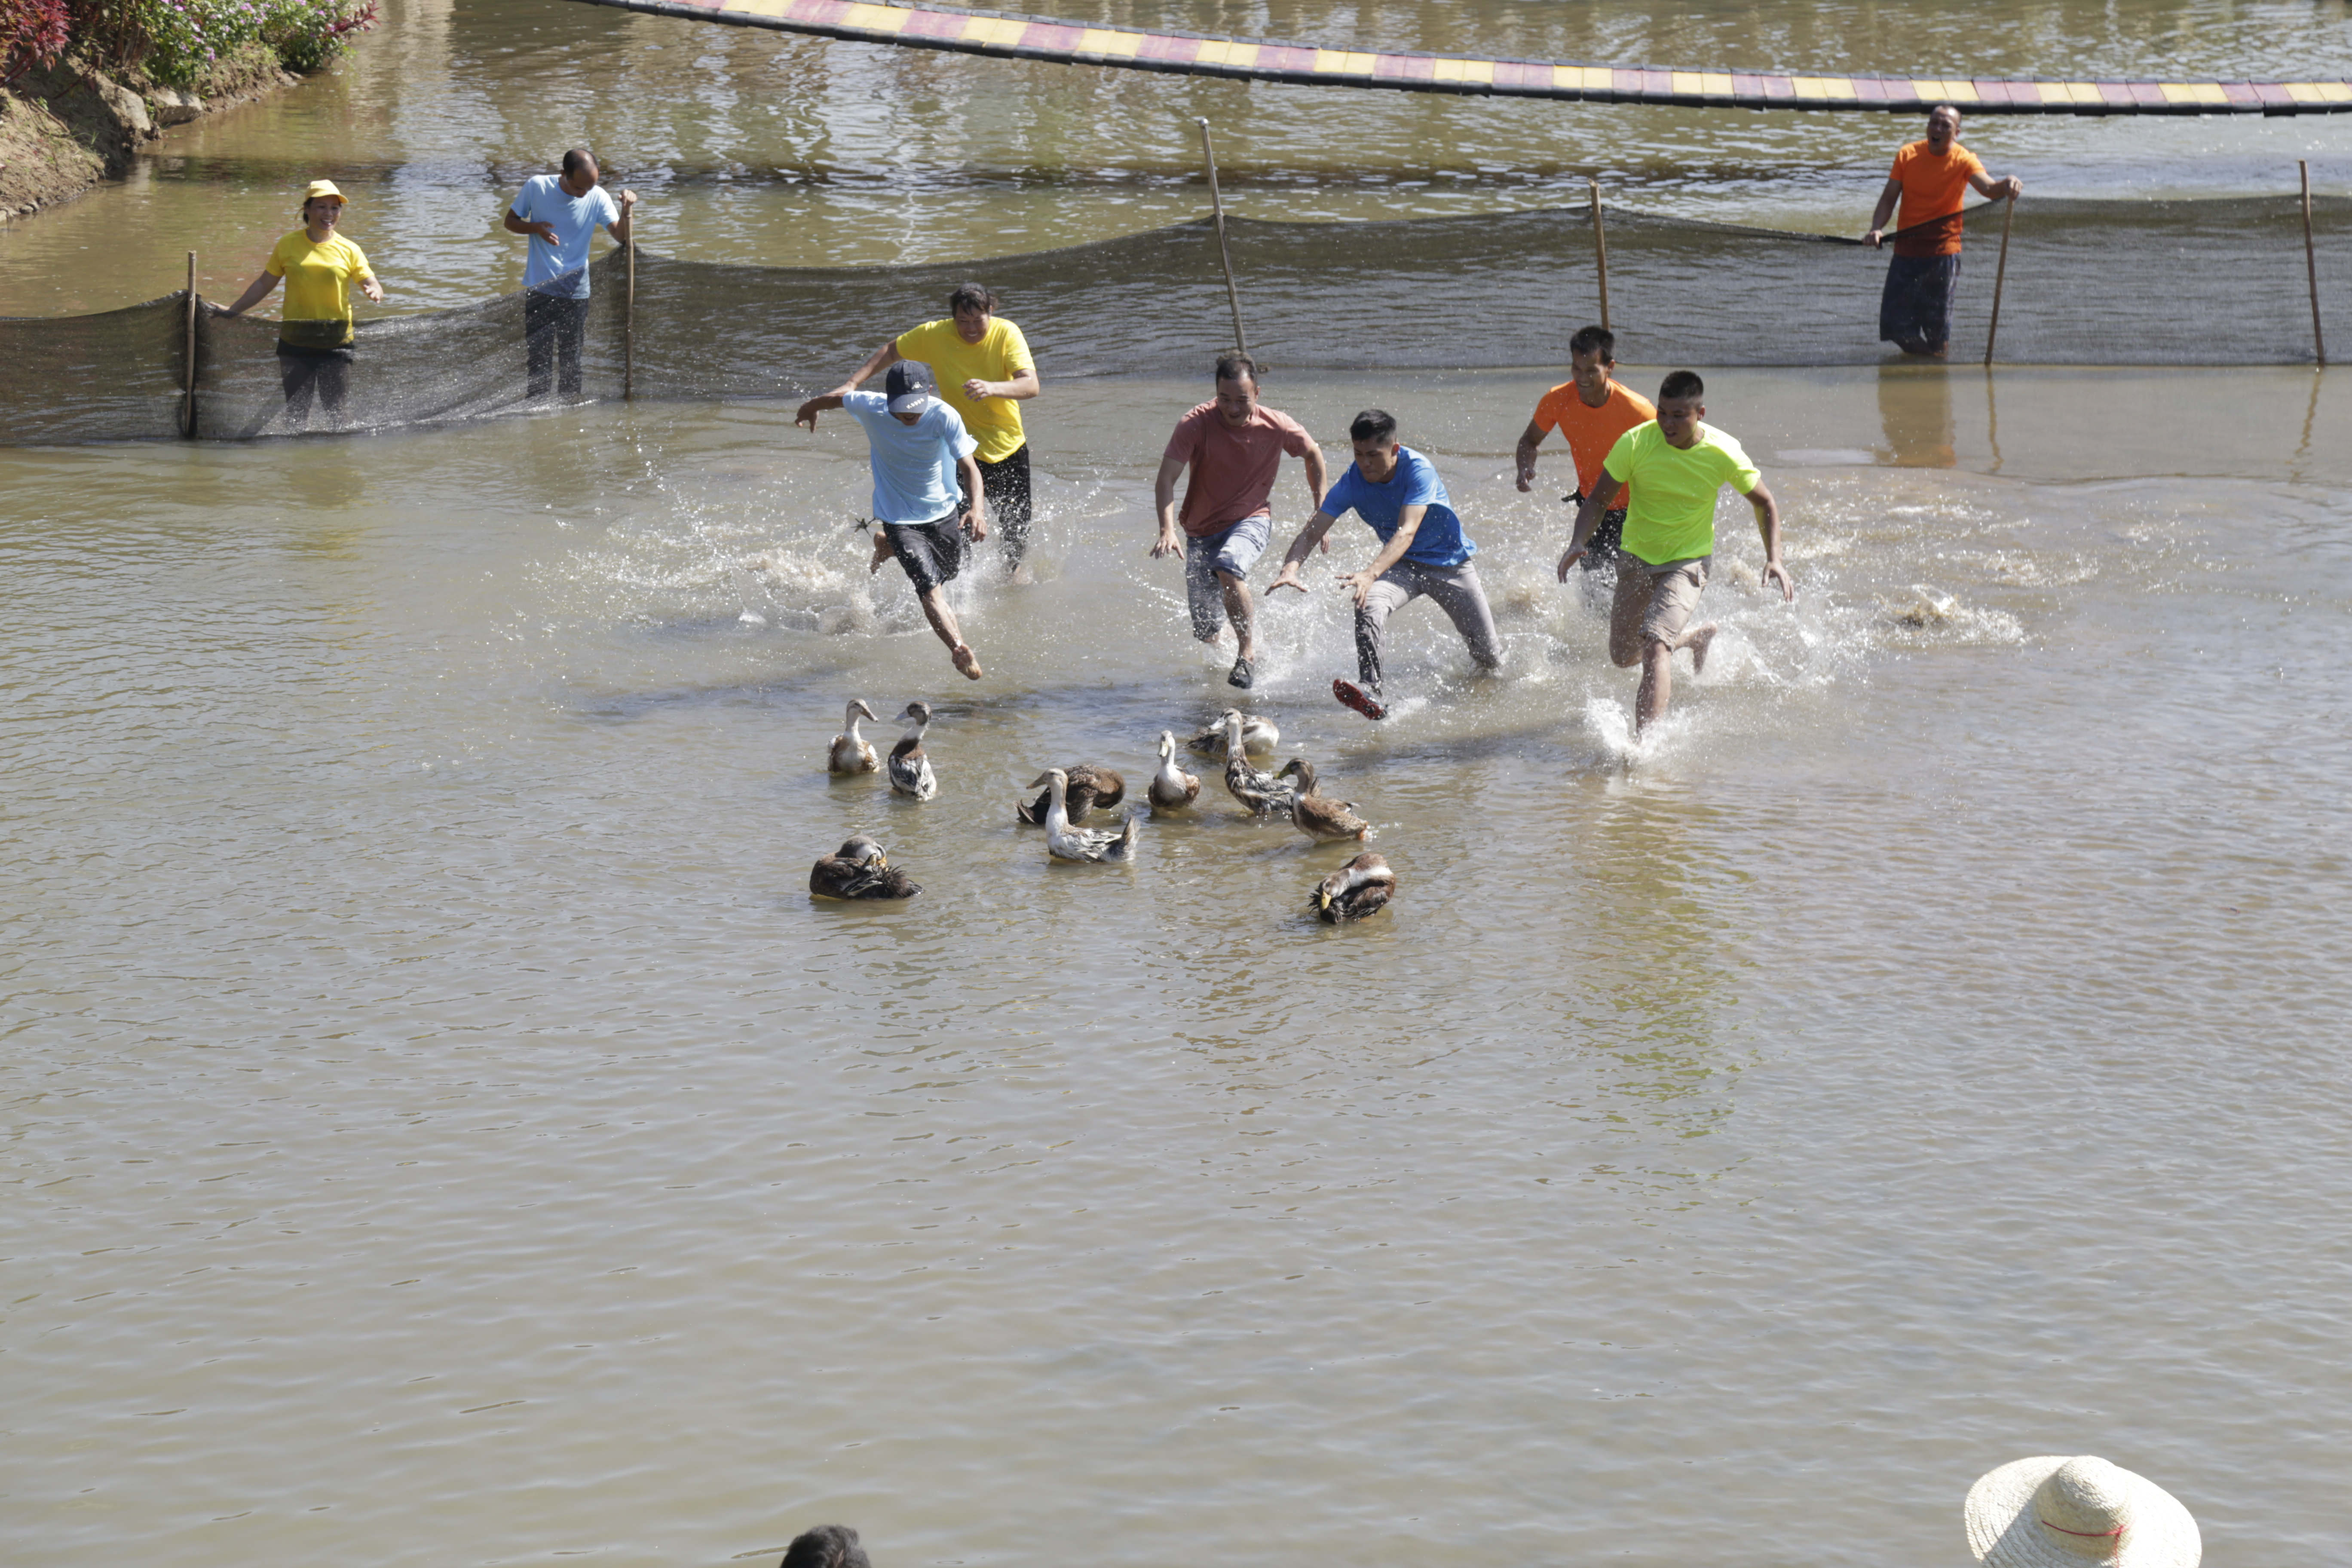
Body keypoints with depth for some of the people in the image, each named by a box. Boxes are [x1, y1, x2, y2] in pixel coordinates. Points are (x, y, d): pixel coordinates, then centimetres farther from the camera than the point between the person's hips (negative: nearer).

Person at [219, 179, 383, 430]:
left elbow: (371, 284, -2)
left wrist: (375, 293, -27)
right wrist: (232, 311, 11)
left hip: (336, 343, -1)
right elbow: (264, 284, 13)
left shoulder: (349, 250, 2)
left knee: (335, 409, 0)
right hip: (295, 343, 1)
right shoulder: (288, 245, 4)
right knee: (296, 411, 3)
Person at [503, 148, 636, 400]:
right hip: (539, 289, -1)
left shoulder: (598, 198, -6)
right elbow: (510, 222, 5)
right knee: (538, 359, 0)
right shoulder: (537, 187, -7)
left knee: (571, 361, 7)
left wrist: (626, 212, -35)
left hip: (576, 293, 1)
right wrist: (536, 228, -15)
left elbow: (621, 237, -16)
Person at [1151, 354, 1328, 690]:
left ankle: (1249, 651, -19)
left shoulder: (1278, 427, -15)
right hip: (1202, 531, 2)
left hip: (1251, 520, -2)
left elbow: (1313, 454, 7)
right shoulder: (1196, 423, -19)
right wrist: (1168, 530, -38)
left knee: (1228, 568, -37)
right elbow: (1166, 480, -22)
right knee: (1206, 632, 6)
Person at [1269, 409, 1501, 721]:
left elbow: (1407, 532, -41)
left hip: (1450, 563, -2)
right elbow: (1312, 532, -21)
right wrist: (1290, 569, -42)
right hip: (1403, 566, 2)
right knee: (1368, 607, -33)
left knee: (1489, 658, 3)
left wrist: (1371, 574, -56)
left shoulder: (1419, 471, -29)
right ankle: (1371, 691, -42)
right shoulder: (1353, 482, -17)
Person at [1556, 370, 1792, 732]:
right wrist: (1578, 544, -27)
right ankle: (1696, 636, 45)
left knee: (1654, 646, -26)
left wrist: (1774, 560, -12)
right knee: (1623, 657, 15)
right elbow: (1598, 501, -9)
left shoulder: (1723, 454, -18)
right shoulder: (1635, 443, -19)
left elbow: (1764, 503, -1)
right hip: (1636, 557, 3)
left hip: (1687, 563, -3)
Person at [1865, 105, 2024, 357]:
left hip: (1943, 253, -2)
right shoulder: (1908, 155, 1)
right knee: (1894, 326, -2)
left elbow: (1988, 187, -25)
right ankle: (1917, 352, 29)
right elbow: (1889, 198, 2)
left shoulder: (1963, 160, -6)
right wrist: (1877, 229, -16)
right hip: (1907, 250, 2)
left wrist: (2005, 186, -48)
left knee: (1937, 333, -2)